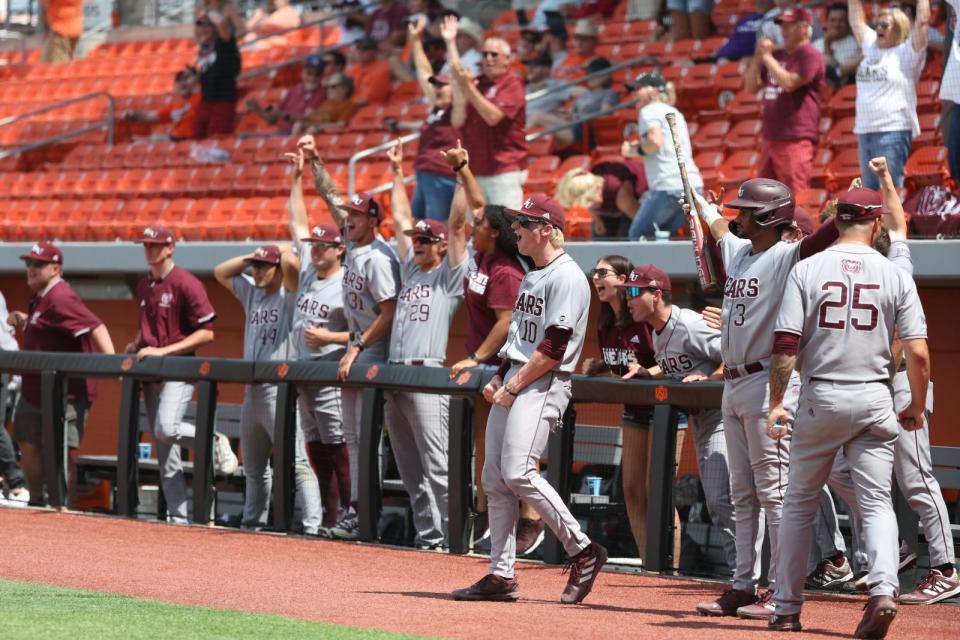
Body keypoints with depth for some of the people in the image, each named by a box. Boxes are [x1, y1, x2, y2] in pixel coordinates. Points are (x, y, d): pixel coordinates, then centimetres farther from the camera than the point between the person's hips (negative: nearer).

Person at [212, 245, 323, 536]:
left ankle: (311, 527, -22)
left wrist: (284, 251, 0)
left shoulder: (290, 294, -5)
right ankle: (252, 523, 30)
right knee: (253, 466, 18)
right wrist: (250, 257, 12)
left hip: (280, 389, -8)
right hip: (252, 389, 8)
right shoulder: (251, 292, 17)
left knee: (296, 463, -15)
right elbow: (220, 272, 25)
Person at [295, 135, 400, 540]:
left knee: (367, 434, -10)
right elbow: (330, 196, 19)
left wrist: (357, 349, -21)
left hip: (376, 348, -10)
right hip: (356, 344, 10)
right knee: (352, 435, 9)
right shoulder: (354, 243, 7)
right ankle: (356, 508, 11)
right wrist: (314, 160, 12)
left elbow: (389, 313, -21)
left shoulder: (379, 258, -18)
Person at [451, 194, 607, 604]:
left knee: (518, 473, -19)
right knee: (494, 478, 4)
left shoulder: (567, 278, -12)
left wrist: (514, 385, -17)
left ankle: (583, 551, -8)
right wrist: (499, 377, 11)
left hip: (541, 385, -10)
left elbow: (554, 347, -18)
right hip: (512, 381, 10)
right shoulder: (532, 277, 20)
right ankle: (501, 576, 6)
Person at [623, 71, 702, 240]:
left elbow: (656, 142, -16)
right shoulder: (675, 113, 26)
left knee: (637, 235, -2)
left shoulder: (650, 110, 0)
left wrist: (635, 150, -1)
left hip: (669, 186, -9)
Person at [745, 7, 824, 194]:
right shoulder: (777, 56, 18)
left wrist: (767, 57, -9)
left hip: (796, 139, -9)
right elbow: (751, 86, 19)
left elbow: (789, 82, -20)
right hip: (770, 137, 9)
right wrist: (758, 57, 5)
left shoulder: (810, 55, -7)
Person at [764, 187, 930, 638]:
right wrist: (917, 408, 9)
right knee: (876, 501, 3)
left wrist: (776, 403, -1)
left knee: (799, 503, 12)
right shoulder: (895, 277, 0)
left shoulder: (807, 270, -2)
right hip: (874, 399, 0)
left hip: (820, 398, 0)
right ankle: (884, 590, -21)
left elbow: (785, 346, -7)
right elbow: (918, 352, -4)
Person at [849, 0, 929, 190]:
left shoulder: (906, 52, -2)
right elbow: (856, 22, 27)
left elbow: (922, 21, -10)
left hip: (893, 131, -7)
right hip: (865, 131, 7)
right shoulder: (871, 48, 17)